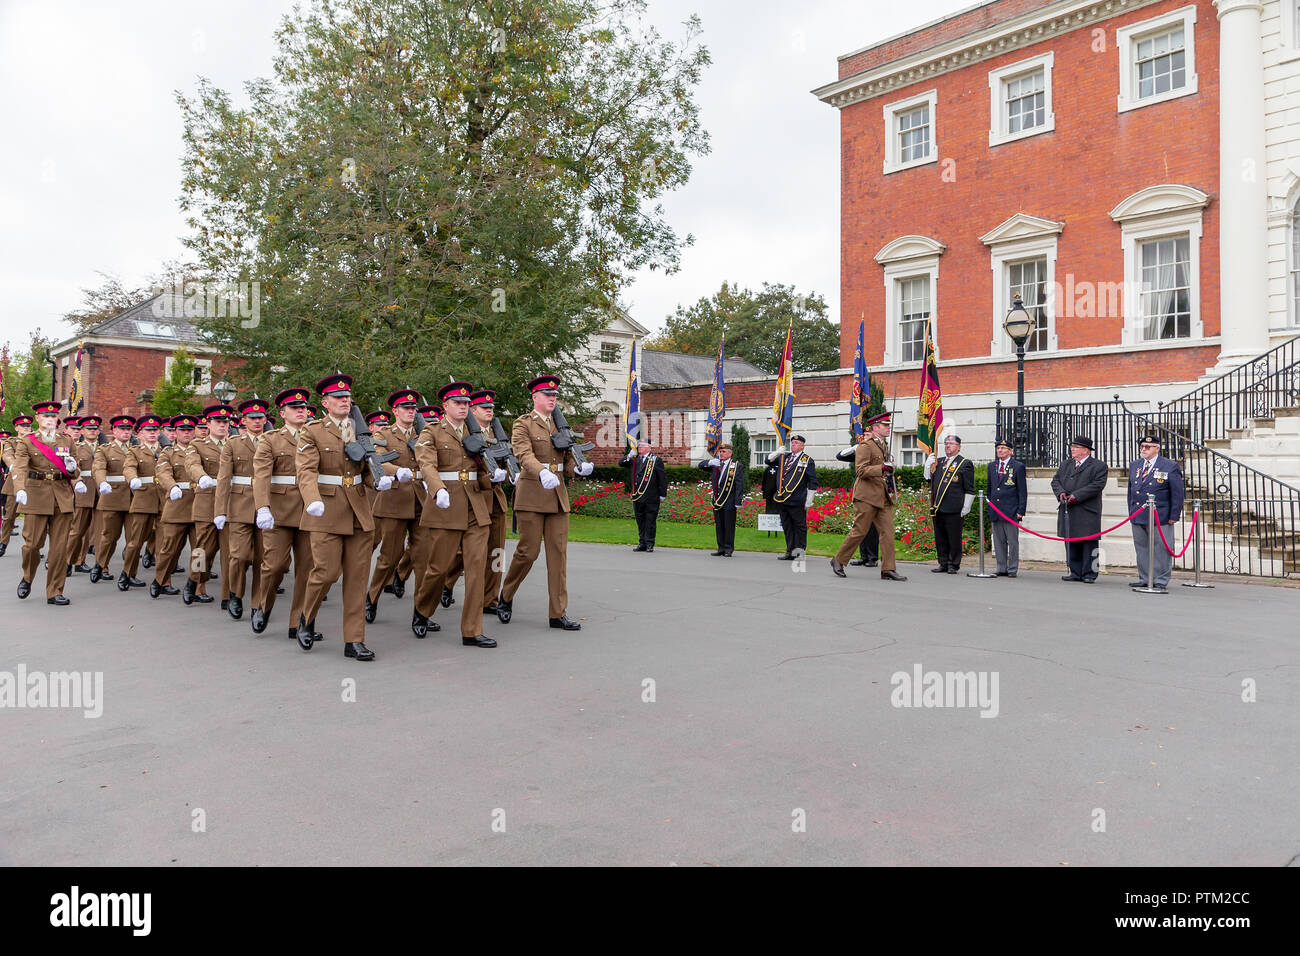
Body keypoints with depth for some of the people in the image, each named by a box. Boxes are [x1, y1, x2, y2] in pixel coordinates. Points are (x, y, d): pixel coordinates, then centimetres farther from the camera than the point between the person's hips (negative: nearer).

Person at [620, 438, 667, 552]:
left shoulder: (656, 460, -1)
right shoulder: (634, 459, 13)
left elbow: (663, 478, -1)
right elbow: (621, 463, 13)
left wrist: (662, 495, -4)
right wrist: (629, 456, -5)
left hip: (651, 498, -5)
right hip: (637, 496, 5)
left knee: (650, 521, -1)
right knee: (640, 520, 10)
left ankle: (650, 544, 7)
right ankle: (642, 543, 17)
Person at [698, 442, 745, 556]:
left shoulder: (737, 466, -2)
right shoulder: (715, 465, 14)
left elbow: (739, 485, -6)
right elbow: (700, 466, 12)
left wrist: (738, 501, -13)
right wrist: (710, 462, -9)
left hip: (729, 502, -5)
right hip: (717, 501, 5)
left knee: (729, 526, -1)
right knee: (718, 526, 9)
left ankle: (728, 549, 6)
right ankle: (721, 549, 16)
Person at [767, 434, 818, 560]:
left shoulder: (807, 460, 0)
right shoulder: (783, 457, 15)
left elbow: (812, 482, -1)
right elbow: (769, 461, 19)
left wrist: (809, 500, -6)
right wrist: (777, 453, 0)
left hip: (797, 501, -5)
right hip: (782, 499, 6)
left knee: (799, 526, 0)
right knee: (787, 527, 11)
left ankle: (800, 551, 8)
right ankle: (790, 552, 18)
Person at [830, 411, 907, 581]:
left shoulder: (884, 445, 20)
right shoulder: (865, 445, -8)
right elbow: (860, 470, -17)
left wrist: (890, 483, 20)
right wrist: (882, 468, -27)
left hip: (883, 498, 8)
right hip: (867, 496, -8)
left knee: (888, 532, 1)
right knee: (859, 531, -4)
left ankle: (888, 570, 2)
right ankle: (838, 561, 12)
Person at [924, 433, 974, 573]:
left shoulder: (965, 464, 1)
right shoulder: (938, 462, 17)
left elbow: (969, 490, -1)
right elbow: (928, 479, 23)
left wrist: (965, 508, -7)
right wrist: (929, 464, 8)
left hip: (953, 509, -5)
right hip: (937, 508, 6)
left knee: (954, 539, 0)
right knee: (940, 539, 10)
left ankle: (953, 565, 10)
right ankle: (943, 564, 19)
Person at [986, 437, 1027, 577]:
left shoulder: (1018, 466, -1)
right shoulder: (991, 466, 14)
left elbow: (1022, 491, -3)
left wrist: (1021, 511, -9)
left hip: (1011, 511, -5)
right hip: (995, 511, 5)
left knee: (1013, 542, 0)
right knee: (998, 542, 8)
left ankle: (1012, 569, 6)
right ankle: (1001, 569, 15)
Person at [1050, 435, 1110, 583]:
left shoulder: (1099, 466, -2)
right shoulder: (1065, 464, 18)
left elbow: (1097, 485, -13)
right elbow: (1056, 480, 14)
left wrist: (1076, 495, -19)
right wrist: (1060, 492, -7)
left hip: (1087, 512, -6)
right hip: (1067, 512, 6)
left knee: (1089, 543, 0)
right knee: (1071, 543, 9)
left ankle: (1089, 574, 7)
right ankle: (1076, 572, 17)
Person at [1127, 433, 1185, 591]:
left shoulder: (1170, 466, -3)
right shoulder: (1134, 466, 13)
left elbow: (1178, 493, -4)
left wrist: (1174, 516, -9)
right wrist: (1131, 512, 15)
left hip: (1160, 518, -5)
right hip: (1138, 517, 5)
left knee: (1161, 550, 0)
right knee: (1142, 549, 11)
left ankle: (1161, 581, 9)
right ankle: (1144, 579, 20)